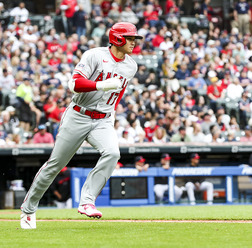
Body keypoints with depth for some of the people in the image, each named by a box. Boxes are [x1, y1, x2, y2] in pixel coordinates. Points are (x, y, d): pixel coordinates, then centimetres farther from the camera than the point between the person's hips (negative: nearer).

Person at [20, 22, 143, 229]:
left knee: (112, 153, -27)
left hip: (103, 121, 4)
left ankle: (86, 202, -26)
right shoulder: (95, 56, -12)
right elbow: (75, 84, -22)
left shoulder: (131, 66, 6)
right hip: (78, 117, -4)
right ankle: (29, 207, 20)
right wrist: (103, 85, -33)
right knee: (56, 163, 3)